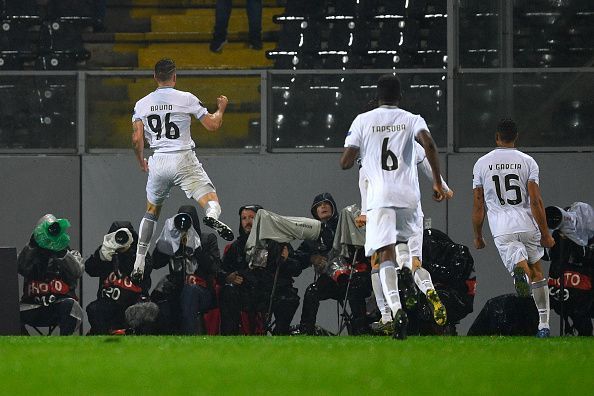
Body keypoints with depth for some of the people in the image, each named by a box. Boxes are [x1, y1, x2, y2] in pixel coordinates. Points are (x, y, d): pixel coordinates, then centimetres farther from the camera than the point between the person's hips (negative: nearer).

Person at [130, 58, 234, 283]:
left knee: (151, 212, 22)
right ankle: (213, 218, -45)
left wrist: (141, 162, 19)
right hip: (183, 159, -3)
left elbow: (137, 139, 1)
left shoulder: (142, 104, 6)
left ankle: (139, 264, 19)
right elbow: (212, 125, 2)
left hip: (158, 163, 3)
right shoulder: (186, 99, -2)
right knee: (211, 202, -5)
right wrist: (221, 107, 22)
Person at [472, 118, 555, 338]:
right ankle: (544, 325, 14)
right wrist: (545, 234, -1)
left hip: (502, 230, -1)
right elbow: (536, 201, -6)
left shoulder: (482, 163, 5)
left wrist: (477, 236, 16)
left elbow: (478, 205, 6)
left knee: (520, 265, -9)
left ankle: (519, 271, -49)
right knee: (537, 272, 15)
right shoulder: (527, 162, 1)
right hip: (528, 225, 1)